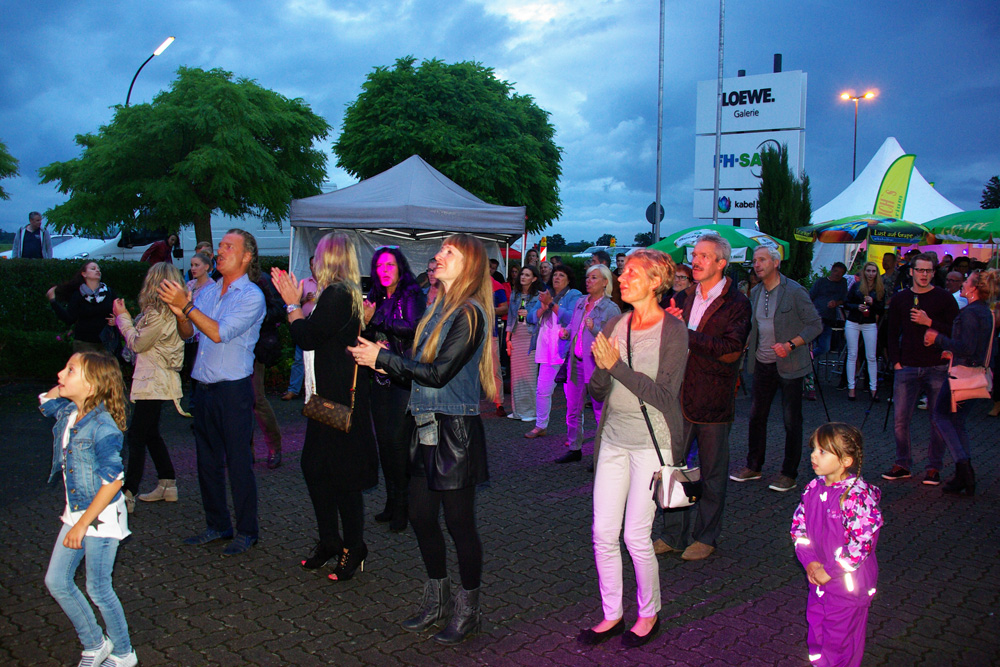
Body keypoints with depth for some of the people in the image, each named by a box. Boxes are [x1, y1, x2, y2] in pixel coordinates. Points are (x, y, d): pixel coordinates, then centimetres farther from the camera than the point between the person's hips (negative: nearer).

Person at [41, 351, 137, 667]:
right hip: (76, 513, 9)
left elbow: (113, 480, -25)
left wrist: (83, 524, -23)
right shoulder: (68, 412, 1)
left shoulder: (102, 428, -24)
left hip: (101, 517, -9)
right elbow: (46, 400, 26)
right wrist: (63, 386, 6)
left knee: (98, 590, 3)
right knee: (56, 581, 13)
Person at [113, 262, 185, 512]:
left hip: (153, 384, -10)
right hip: (158, 381, 10)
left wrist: (123, 317, -2)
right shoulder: (172, 311, 10)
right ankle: (167, 484, 24)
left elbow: (137, 343, -12)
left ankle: (128, 494, -3)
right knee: (151, 434, 18)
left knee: (136, 436, -6)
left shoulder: (159, 314, -19)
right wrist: (123, 319, 12)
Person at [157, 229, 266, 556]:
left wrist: (187, 305, -21)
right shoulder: (207, 292, 12)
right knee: (207, 461, 14)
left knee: (239, 462, -1)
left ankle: (247, 531, 12)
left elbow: (220, 333, -19)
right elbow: (188, 333, 12)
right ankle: (217, 525, 27)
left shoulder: (252, 296, -9)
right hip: (204, 387, 7)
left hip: (234, 390, -7)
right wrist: (179, 312, -8)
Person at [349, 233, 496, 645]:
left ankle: (467, 610, 20)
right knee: (421, 516, 14)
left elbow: (439, 372, -20)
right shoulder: (437, 309, 12)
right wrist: (386, 366, -1)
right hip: (426, 426, 8)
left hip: (455, 430, -8)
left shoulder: (469, 314, -14)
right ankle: (437, 601, 32)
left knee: (459, 521, 3)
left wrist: (382, 358, -13)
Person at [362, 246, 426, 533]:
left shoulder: (411, 295, -4)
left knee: (398, 439, -9)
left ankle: (401, 505, 3)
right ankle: (392, 501, 19)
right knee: (383, 440, 7)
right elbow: (367, 337, 15)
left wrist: (375, 319, -18)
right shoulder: (375, 298, 14)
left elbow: (412, 326, -20)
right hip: (381, 377, 6)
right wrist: (365, 322, -6)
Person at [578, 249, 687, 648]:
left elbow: (664, 395, -16)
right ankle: (612, 614, 24)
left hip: (651, 442, -5)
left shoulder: (672, 330, -8)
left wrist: (617, 365, -20)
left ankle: (649, 614, 23)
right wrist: (601, 368, -15)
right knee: (603, 533, 6)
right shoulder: (614, 326, 6)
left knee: (636, 536, 0)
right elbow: (597, 392, 6)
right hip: (614, 439, 5)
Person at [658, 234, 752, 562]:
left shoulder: (736, 303, -7)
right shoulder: (685, 297, 11)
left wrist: (686, 334, -20)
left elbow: (731, 350, -19)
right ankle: (673, 534, 23)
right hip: (680, 396, 5)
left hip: (713, 400, -5)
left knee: (712, 472, 9)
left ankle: (706, 537, 24)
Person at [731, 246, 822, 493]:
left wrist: (790, 345, -23)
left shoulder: (794, 291, -11)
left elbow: (816, 324, -11)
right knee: (756, 416, 10)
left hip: (789, 365, -6)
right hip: (762, 364, 6)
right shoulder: (755, 293, 8)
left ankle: (789, 474, 13)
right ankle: (753, 466, 24)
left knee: (791, 420, 2)